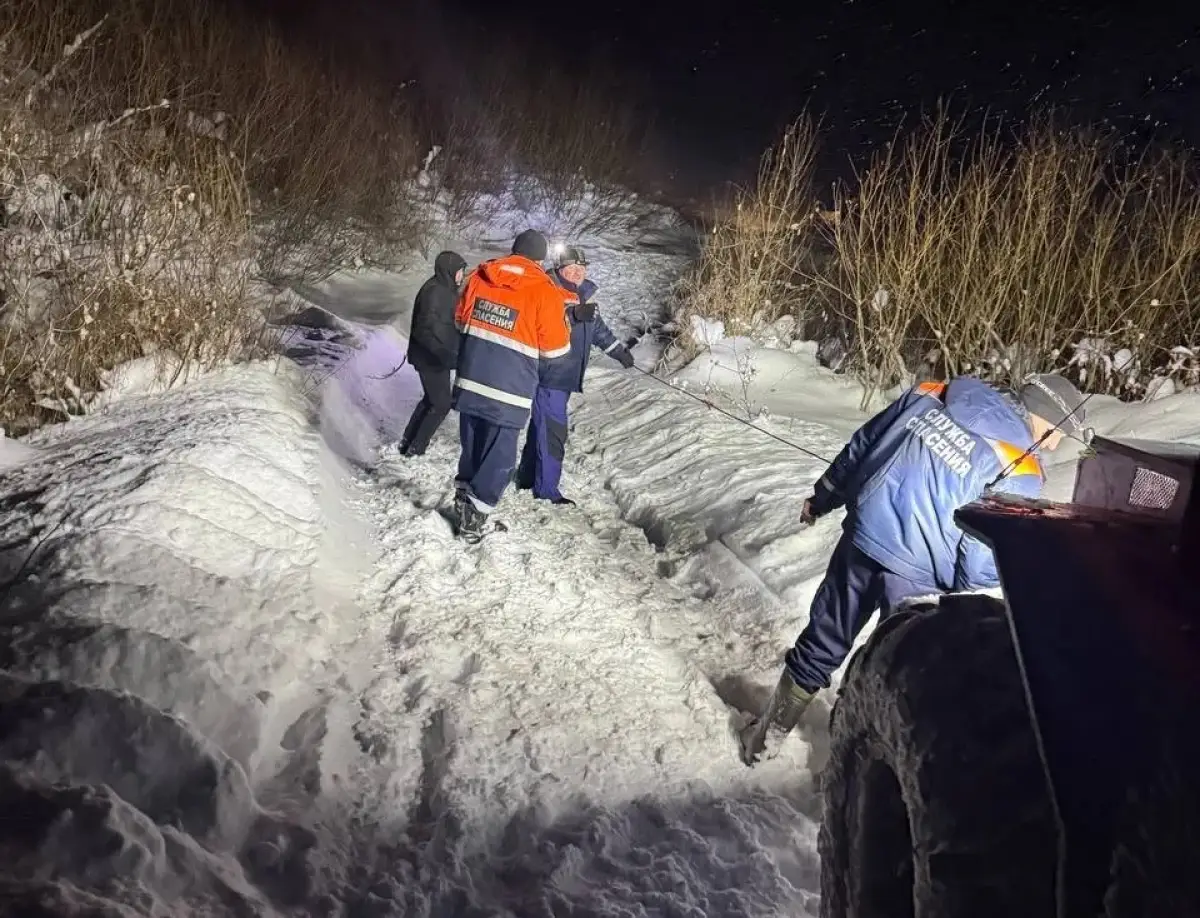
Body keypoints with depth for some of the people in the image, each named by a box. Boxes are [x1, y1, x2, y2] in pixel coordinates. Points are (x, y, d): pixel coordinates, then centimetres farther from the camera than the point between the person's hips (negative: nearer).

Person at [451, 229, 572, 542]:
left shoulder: (480, 276, 4)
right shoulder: (545, 292, -10)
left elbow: (461, 318, 17)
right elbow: (556, 348, -4)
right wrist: (564, 323, 15)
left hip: (470, 382, 5)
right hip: (509, 392, -5)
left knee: (472, 448, 22)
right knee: (499, 457, 8)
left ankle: (463, 502, 33)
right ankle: (474, 518, 12)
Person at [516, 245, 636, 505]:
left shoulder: (584, 296, 12)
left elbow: (598, 329, 24)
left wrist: (619, 351, 27)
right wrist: (574, 315, -36)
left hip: (566, 375, 8)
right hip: (549, 374, -8)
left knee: (541, 425, 17)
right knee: (553, 430, -7)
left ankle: (527, 477, 30)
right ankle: (546, 489, 1)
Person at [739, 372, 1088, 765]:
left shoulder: (931, 394, 2)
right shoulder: (1019, 473, -13)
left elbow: (859, 447, 10)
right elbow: (983, 565, -13)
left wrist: (822, 498, 22)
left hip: (861, 539, 5)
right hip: (918, 575, -5)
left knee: (821, 643, 21)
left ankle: (765, 738, 37)